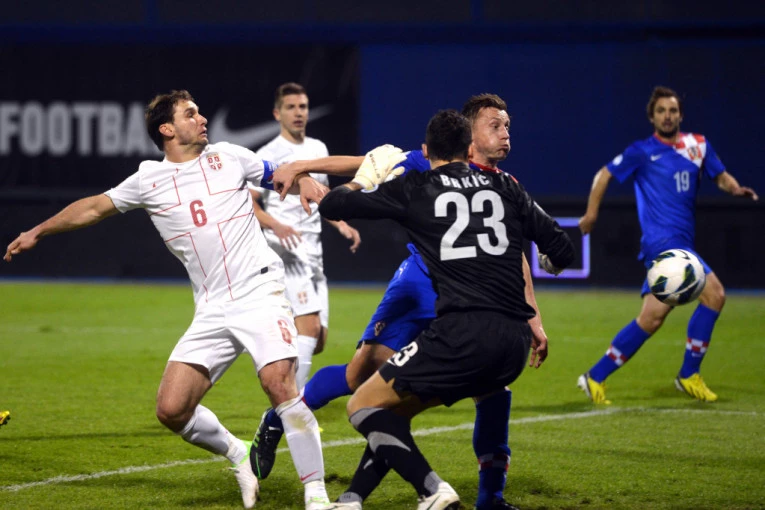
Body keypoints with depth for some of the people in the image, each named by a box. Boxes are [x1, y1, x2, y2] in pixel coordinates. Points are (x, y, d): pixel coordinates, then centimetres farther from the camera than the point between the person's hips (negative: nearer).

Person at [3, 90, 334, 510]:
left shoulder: (228, 157, 7)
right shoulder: (149, 180, 10)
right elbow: (95, 207, 23)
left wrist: (305, 181, -1)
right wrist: (37, 232, 31)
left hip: (260, 292, -3)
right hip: (212, 312, 3)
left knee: (279, 382, -25)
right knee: (171, 409, -7)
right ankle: (239, 456, 20)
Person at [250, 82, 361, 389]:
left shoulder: (318, 149, 17)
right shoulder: (268, 156, -5)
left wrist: (342, 226, 13)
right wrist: (276, 226, -26)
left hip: (313, 253, 8)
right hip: (286, 251, -8)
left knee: (317, 342, 5)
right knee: (308, 330, -22)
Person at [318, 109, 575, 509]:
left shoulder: (414, 189, 7)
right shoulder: (505, 187, 18)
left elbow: (331, 205, 12)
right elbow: (562, 251, 20)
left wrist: (362, 181, 34)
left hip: (463, 333, -6)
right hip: (515, 342, 6)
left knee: (363, 405, 6)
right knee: (395, 407, 23)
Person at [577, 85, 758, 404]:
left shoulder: (698, 145, 15)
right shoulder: (643, 152, 1)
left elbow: (720, 176, 20)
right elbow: (605, 174, 8)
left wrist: (736, 189, -2)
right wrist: (591, 213, 2)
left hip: (681, 242, 7)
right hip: (663, 239, -7)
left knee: (653, 316, 0)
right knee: (713, 293, -19)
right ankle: (689, 375, -11)